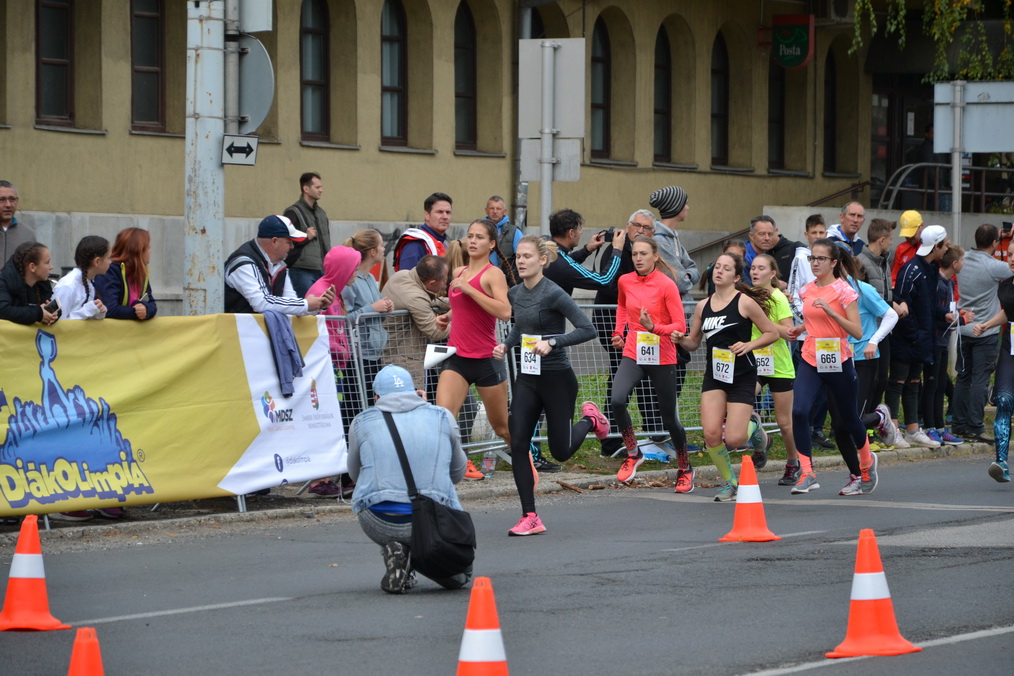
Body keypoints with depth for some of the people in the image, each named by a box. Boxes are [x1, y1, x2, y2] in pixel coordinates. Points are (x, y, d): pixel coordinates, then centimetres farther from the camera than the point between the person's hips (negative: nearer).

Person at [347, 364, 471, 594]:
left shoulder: (362, 422, 8)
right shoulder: (442, 417, 10)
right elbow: (457, 473, 22)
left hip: (379, 525, 0)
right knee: (459, 577, 28)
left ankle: (394, 552, 9)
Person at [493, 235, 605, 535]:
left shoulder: (553, 294, -17)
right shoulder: (515, 294, 5)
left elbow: (587, 329, -21)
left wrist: (552, 342, -29)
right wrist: (506, 345, 5)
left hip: (556, 378, -6)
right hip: (527, 378, 6)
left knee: (560, 452, 5)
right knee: (518, 445, -6)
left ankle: (589, 419, 37)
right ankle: (530, 518, 0)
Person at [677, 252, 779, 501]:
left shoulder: (744, 303, -7)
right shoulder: (703, 307, 7)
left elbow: (772, 333, -2)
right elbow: (694, 342, 18)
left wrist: (749, 345, -17)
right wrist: (682, 339, -4)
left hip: (742, 377, -4)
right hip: (714, 375, 4)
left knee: (734, 440, -11)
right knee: (711, 434, -12)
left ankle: (752, 426, 26)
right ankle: (729, 483, 11)